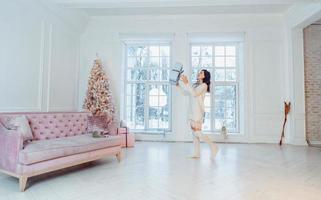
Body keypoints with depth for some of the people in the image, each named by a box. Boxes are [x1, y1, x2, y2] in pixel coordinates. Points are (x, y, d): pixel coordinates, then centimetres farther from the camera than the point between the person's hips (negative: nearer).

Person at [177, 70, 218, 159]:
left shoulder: (204, 85, -8)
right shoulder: (196, 85, 16)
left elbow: (194, 94, -20)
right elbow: (189, 91, 26)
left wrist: (186, 83, -23)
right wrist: (180, 84, 26)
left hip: (199, 112, -8)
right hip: (194, 112, 8)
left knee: (197, 133, -9)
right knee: (194, 132, 7)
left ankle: (213, 146, 7)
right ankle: (197, 153, 14)